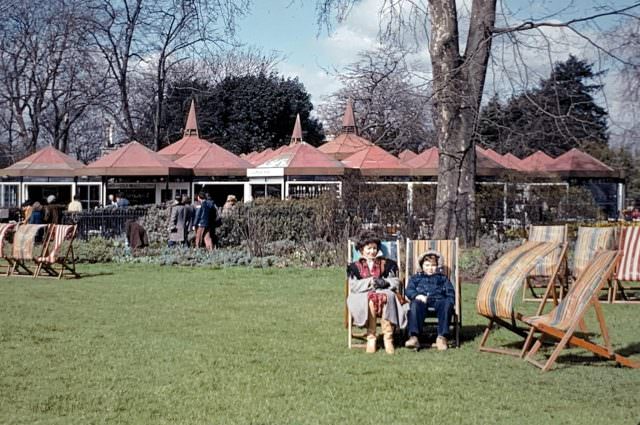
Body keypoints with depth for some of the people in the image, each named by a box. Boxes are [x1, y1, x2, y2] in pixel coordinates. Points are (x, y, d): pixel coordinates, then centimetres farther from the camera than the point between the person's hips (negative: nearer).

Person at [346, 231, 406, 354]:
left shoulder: (386, 264, 20)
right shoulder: (355, 266, 15)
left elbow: (396, 281, 11)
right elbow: (353, 286, 1)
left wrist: (384, 282, -11)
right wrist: (369, 282, -13)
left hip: (384, 292, 1)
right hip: (363, 296, -1)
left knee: (387, 297, -37)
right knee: (371, 300, -39)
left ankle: (388, 338, -38)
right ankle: (371, 338, -35)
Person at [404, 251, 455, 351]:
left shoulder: (443, 278, 30)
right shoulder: (416, 277, 28)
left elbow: (450, 293, 19)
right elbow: (408, 291, 12)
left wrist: (449, 301, -4)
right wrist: (417, 296, -10)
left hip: (438, 301, 1)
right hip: (421, 300, -1)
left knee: (447, 304, -35)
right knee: (415, 305, -37)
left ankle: (442, 337, -39)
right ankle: (414, 337, -48)